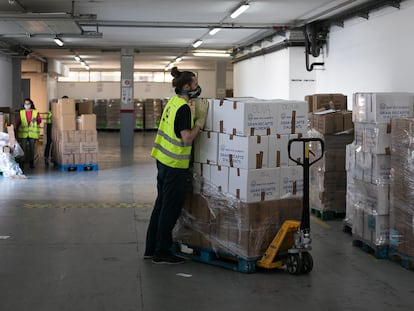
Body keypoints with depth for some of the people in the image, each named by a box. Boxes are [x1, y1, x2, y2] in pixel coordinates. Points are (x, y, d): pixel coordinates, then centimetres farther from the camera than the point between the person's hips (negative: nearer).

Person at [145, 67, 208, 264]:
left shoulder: (172, 101, 8)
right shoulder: (184, 108, -18)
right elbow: (187, 138, -21)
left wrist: (197, 118, 11)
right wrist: (201, 119, -13)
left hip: (163, 160, 9)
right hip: (175, 165, -9)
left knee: (161, 204, 16)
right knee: (171, 209, 2)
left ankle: (151, 248, 24)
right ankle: (162, 252, 11)